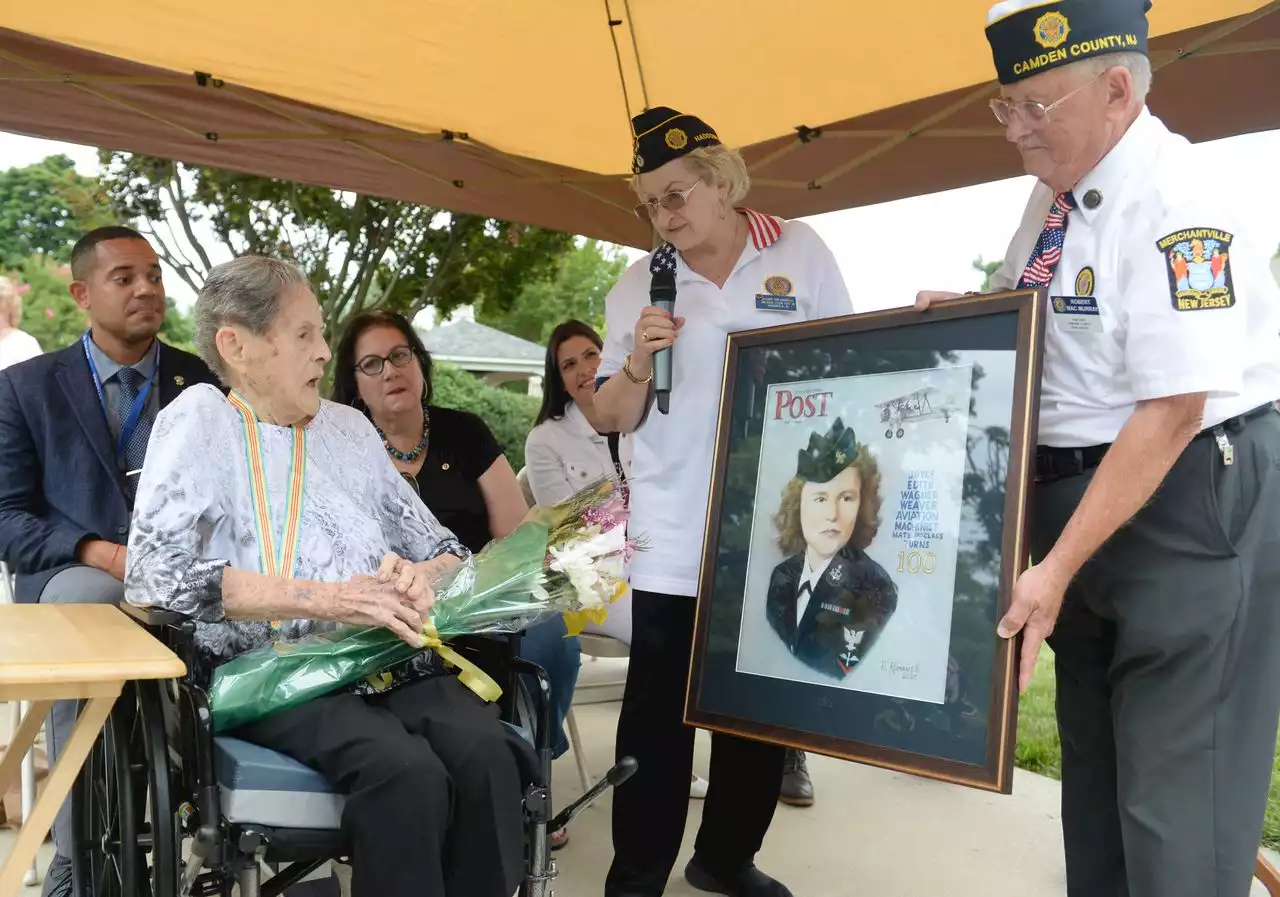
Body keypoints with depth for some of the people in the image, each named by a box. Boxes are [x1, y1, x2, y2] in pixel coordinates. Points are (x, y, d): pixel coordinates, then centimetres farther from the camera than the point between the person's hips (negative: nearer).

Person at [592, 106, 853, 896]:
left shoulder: (801, 252, 2)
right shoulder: (641, 282, 4)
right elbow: (613, 419, 4)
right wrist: (638, 363, -16)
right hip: (675, 540, -1)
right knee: (659, 711, -1)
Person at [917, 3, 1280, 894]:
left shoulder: (1176, 203, -21)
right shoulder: (1055, 191, 6)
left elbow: (1172, 413, -25)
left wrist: (1059, 565, -26)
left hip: (1189, 503, -9)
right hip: (1077, 491, 9)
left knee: (1175, 791, -1)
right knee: (1093, 761, 21)